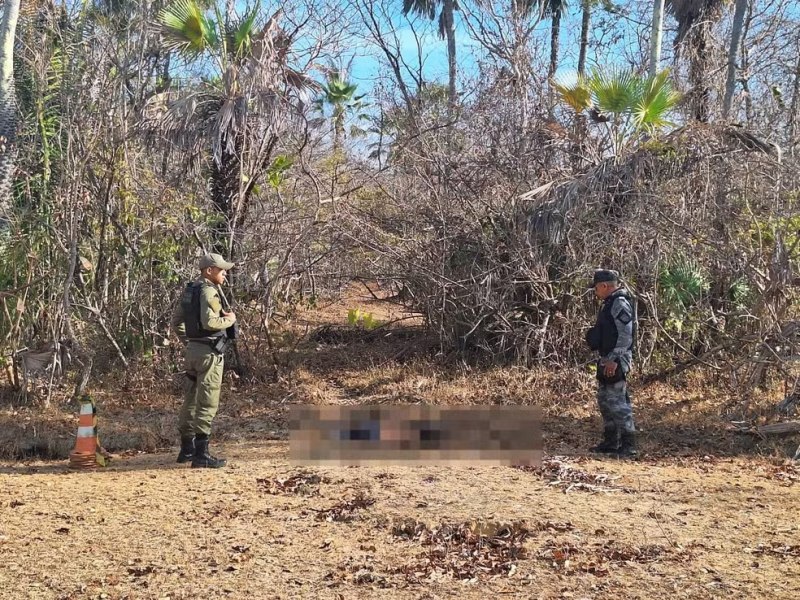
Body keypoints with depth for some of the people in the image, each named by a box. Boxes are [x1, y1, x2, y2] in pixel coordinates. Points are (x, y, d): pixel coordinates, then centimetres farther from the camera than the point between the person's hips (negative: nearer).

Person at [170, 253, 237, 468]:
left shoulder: (189, 290, 13)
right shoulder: (208, 291, -15)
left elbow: (176, 322, 18)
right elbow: (210, 322, -26)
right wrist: (229, 319, -10)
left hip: (193, 349, 9)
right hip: (209, 352, -9)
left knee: (191, 400, 16)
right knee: (207, 403, -5)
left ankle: (187, 449, 25)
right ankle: (201, 454, -4)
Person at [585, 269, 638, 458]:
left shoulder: (620, 303, -15)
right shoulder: (611, 303, 16)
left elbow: (626, 334, -22)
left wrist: (614, 360, -24)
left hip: (615, 362, -11)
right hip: (607, 360, 11)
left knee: (617, 401, -10)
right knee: (604, 400, 15)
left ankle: (628, 445, -6)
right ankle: (611, 442, 24)